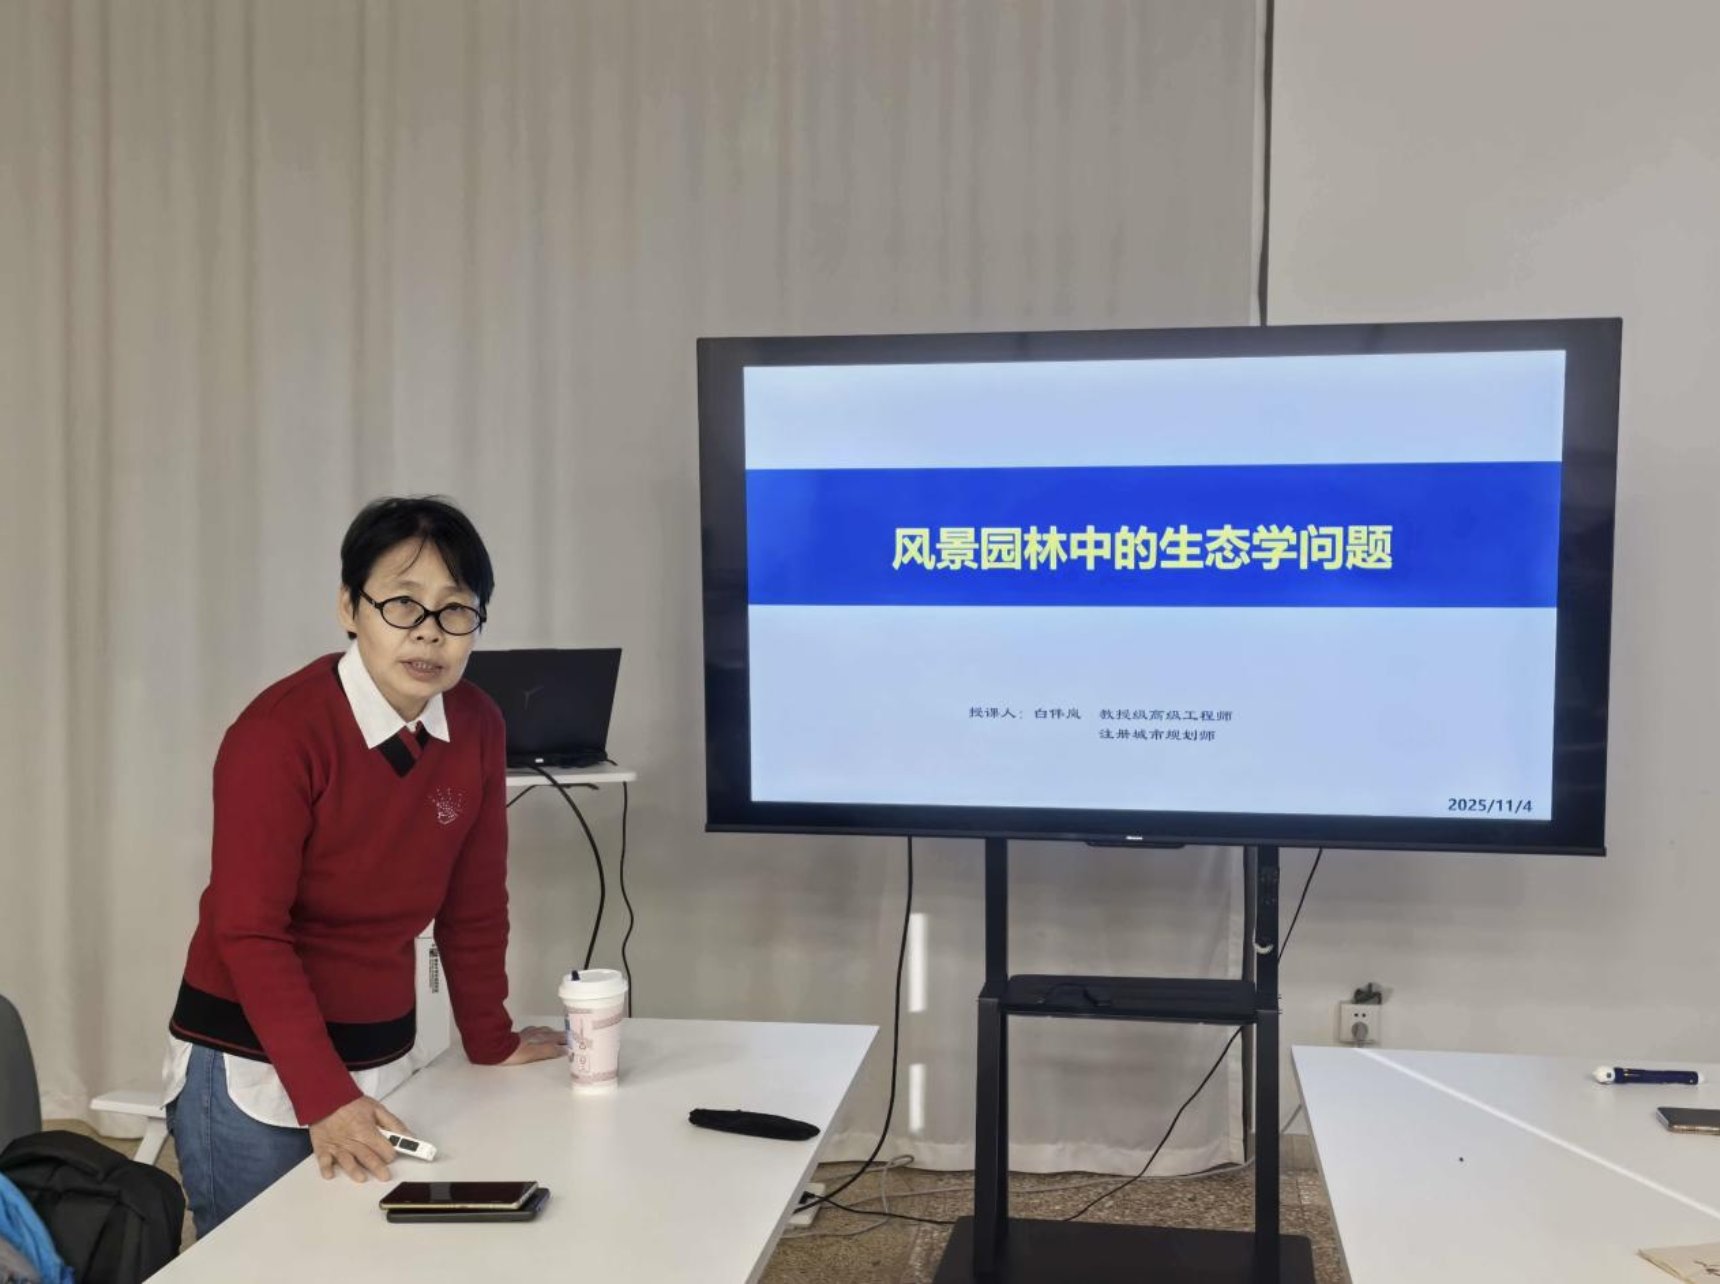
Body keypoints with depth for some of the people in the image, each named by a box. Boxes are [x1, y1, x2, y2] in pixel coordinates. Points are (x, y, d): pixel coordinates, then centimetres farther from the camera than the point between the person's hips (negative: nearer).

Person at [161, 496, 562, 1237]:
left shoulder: (477, 728, -4)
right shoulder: (277, 733, -20)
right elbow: (250, 933, -21)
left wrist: (490, 1039, 12)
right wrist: (324, 1098, -27)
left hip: (382, 1057, 5)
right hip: (252, 1070, -5)